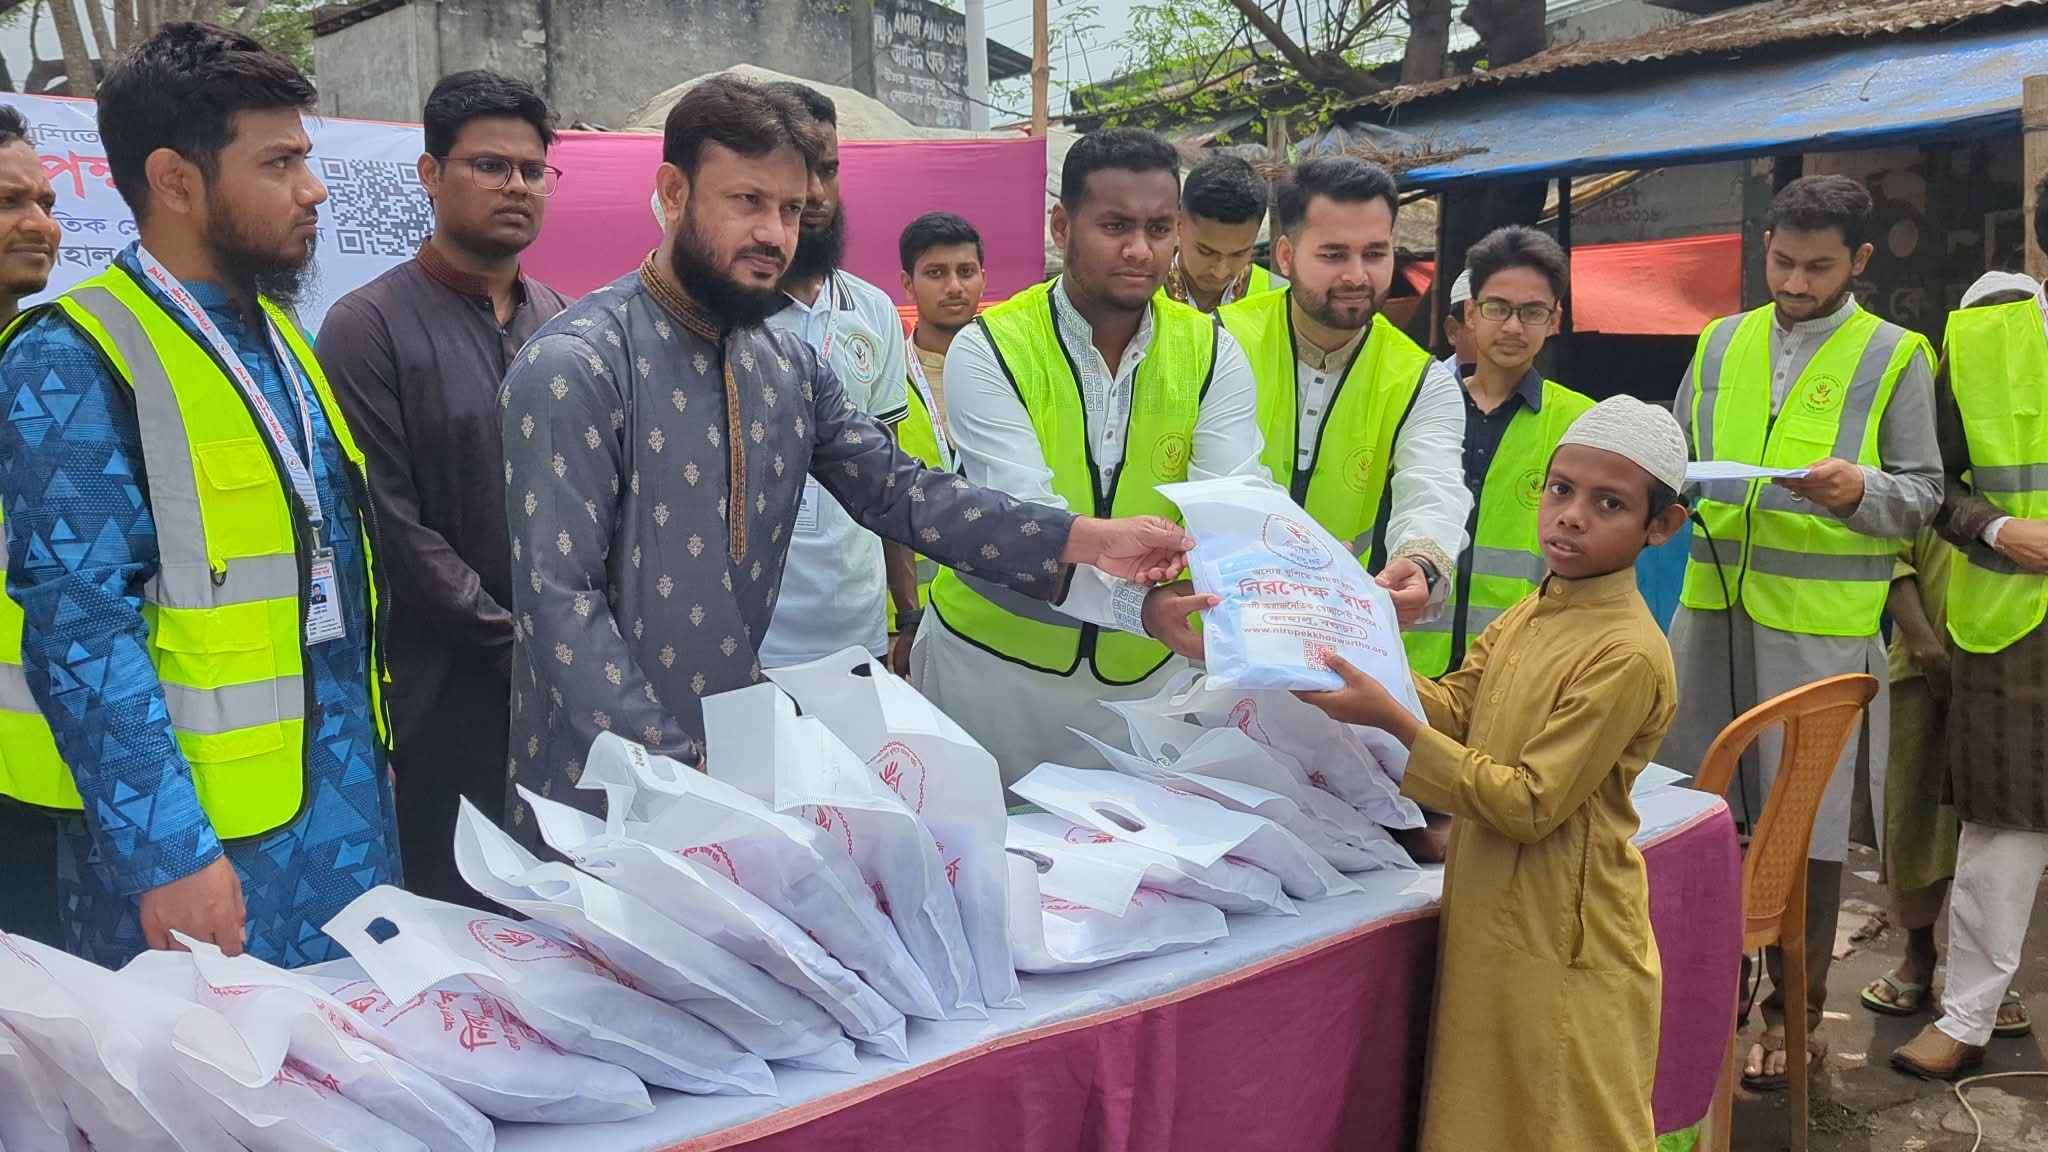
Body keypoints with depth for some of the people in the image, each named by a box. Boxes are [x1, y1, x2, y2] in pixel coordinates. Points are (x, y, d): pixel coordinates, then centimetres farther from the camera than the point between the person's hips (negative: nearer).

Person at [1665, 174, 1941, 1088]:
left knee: (1807, 825, 4)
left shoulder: (1895, 358, 1)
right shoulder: (1722, 343, 11)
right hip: (1712, 605, 4)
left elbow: (1923, 494, 0)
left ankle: (1794, 1013, 19)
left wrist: (1861, 491, -20)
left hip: (1822, 626, -3)